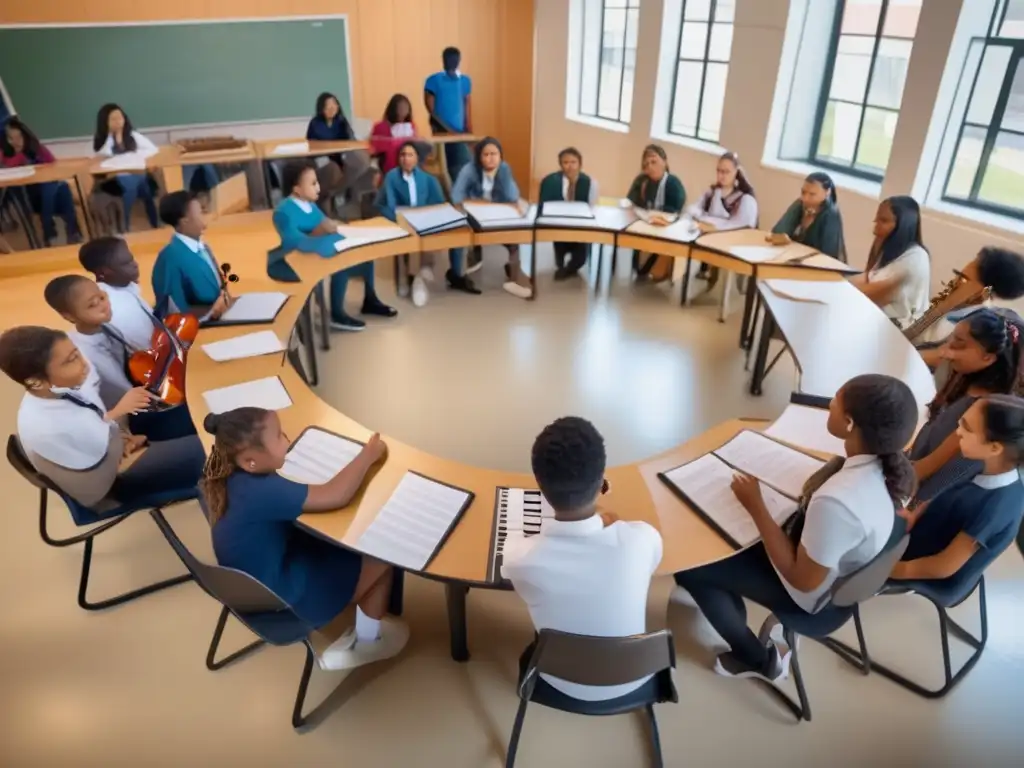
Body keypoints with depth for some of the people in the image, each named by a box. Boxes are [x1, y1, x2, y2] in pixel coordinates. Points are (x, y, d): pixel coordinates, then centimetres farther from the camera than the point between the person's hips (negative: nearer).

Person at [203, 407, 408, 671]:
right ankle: (368, 642, 23)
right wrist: (368, 454, -20)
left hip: (259, 583, 9)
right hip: (288, 600, -8)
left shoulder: (231, 477, -9)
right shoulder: (260, 491, -36)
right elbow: (334, 496, -35)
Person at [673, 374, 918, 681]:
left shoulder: (836, 502, -42)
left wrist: (755, 506, -25)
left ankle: (757, 660, 20)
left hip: (813, 593, -8)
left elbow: (804, 581, -27)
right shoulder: (886, 463, -16)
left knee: (690, 567, 1)